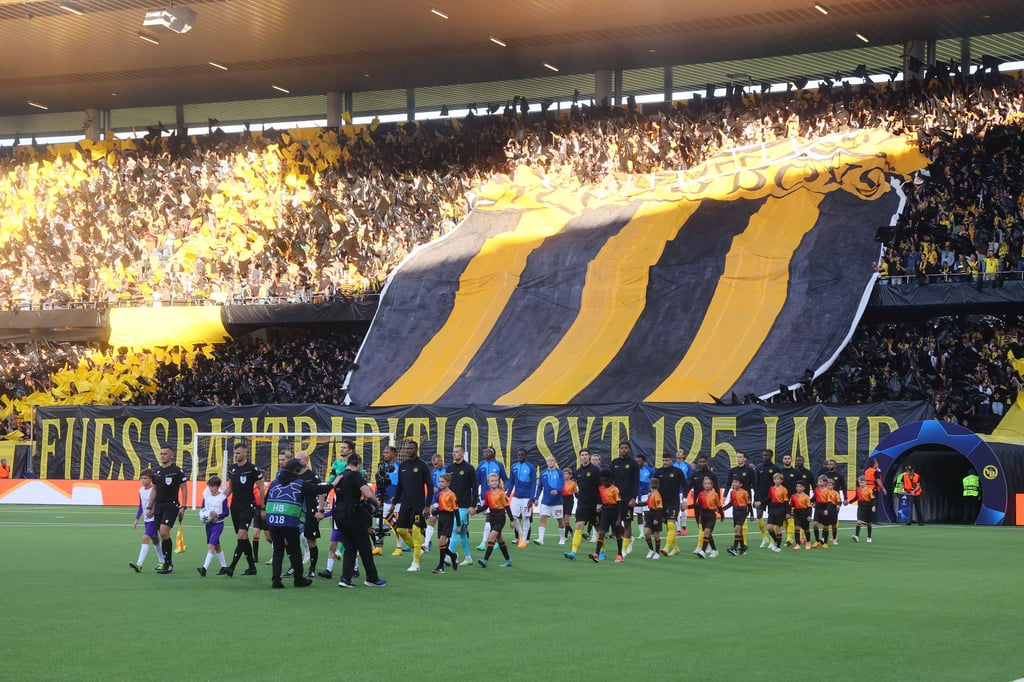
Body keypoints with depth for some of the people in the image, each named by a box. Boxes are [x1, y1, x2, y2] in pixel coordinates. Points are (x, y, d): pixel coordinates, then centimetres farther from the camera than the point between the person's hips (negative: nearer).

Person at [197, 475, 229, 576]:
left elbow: (226, 512, -7)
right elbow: (202, 508, 14)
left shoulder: (222, 497, -9)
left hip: (218, 524, -6)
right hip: (208, 523, 6)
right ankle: (224, 566, 31)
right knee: (216, 546, 16)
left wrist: (218, 515, -23)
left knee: (211, 546, -17)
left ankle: (204, 568, -24)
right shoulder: (206, 496, 6)